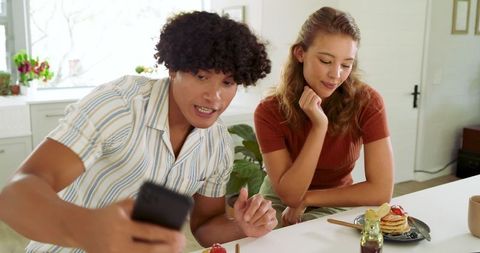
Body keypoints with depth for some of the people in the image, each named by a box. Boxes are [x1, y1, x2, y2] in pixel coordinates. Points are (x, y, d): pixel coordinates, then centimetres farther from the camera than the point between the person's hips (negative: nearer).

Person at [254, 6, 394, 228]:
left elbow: (381, 191, -22)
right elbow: (290, 194, -22)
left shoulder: (366, 102, -20)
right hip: (280, 203, 1)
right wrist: (319, 126, -31)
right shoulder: (269, 111, -20)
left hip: (335, 206, 0)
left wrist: (306, 199, -18)